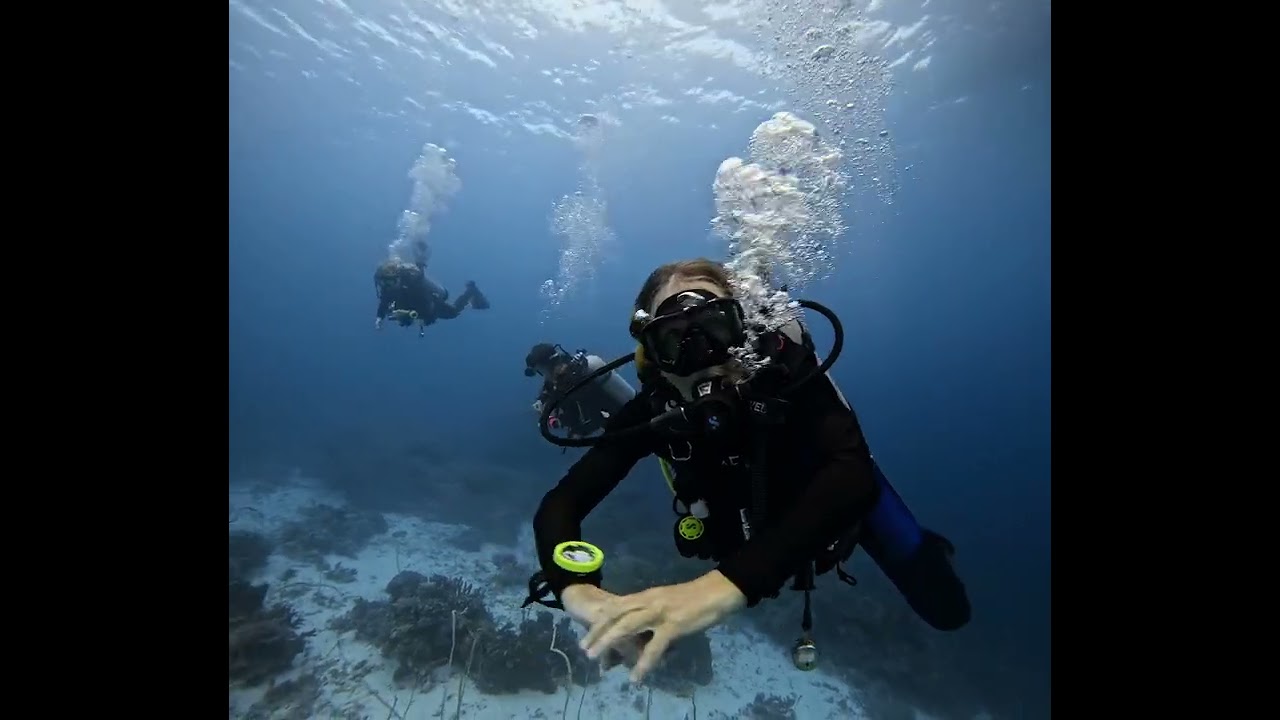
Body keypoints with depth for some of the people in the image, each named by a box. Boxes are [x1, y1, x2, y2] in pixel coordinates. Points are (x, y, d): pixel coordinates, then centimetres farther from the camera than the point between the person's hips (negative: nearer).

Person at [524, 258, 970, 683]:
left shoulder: (783, 368, -40)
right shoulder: (653, 410, -33)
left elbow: (854, 473, -54)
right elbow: (559, 504, -35)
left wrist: (731, 582, -67)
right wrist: (576, 589, -56)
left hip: (840, 497, -2)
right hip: (752, 510, 3)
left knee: (945, 611, 12)